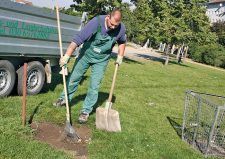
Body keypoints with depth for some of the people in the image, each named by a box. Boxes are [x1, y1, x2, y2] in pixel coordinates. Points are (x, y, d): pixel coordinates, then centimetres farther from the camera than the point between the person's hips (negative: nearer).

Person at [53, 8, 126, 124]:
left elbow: (122, 42, 8)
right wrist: (67, 56, -38)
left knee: (94, 86, -1)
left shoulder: (121, 29, -17)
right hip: (86, 54, -1)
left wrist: (120, 56, -4)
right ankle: (64, 99, 33)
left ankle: (86, 111, 12)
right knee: (74, 78, 11)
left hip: (101, 60, 1)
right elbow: (78, 38, -33)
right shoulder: (96, 22, -28)